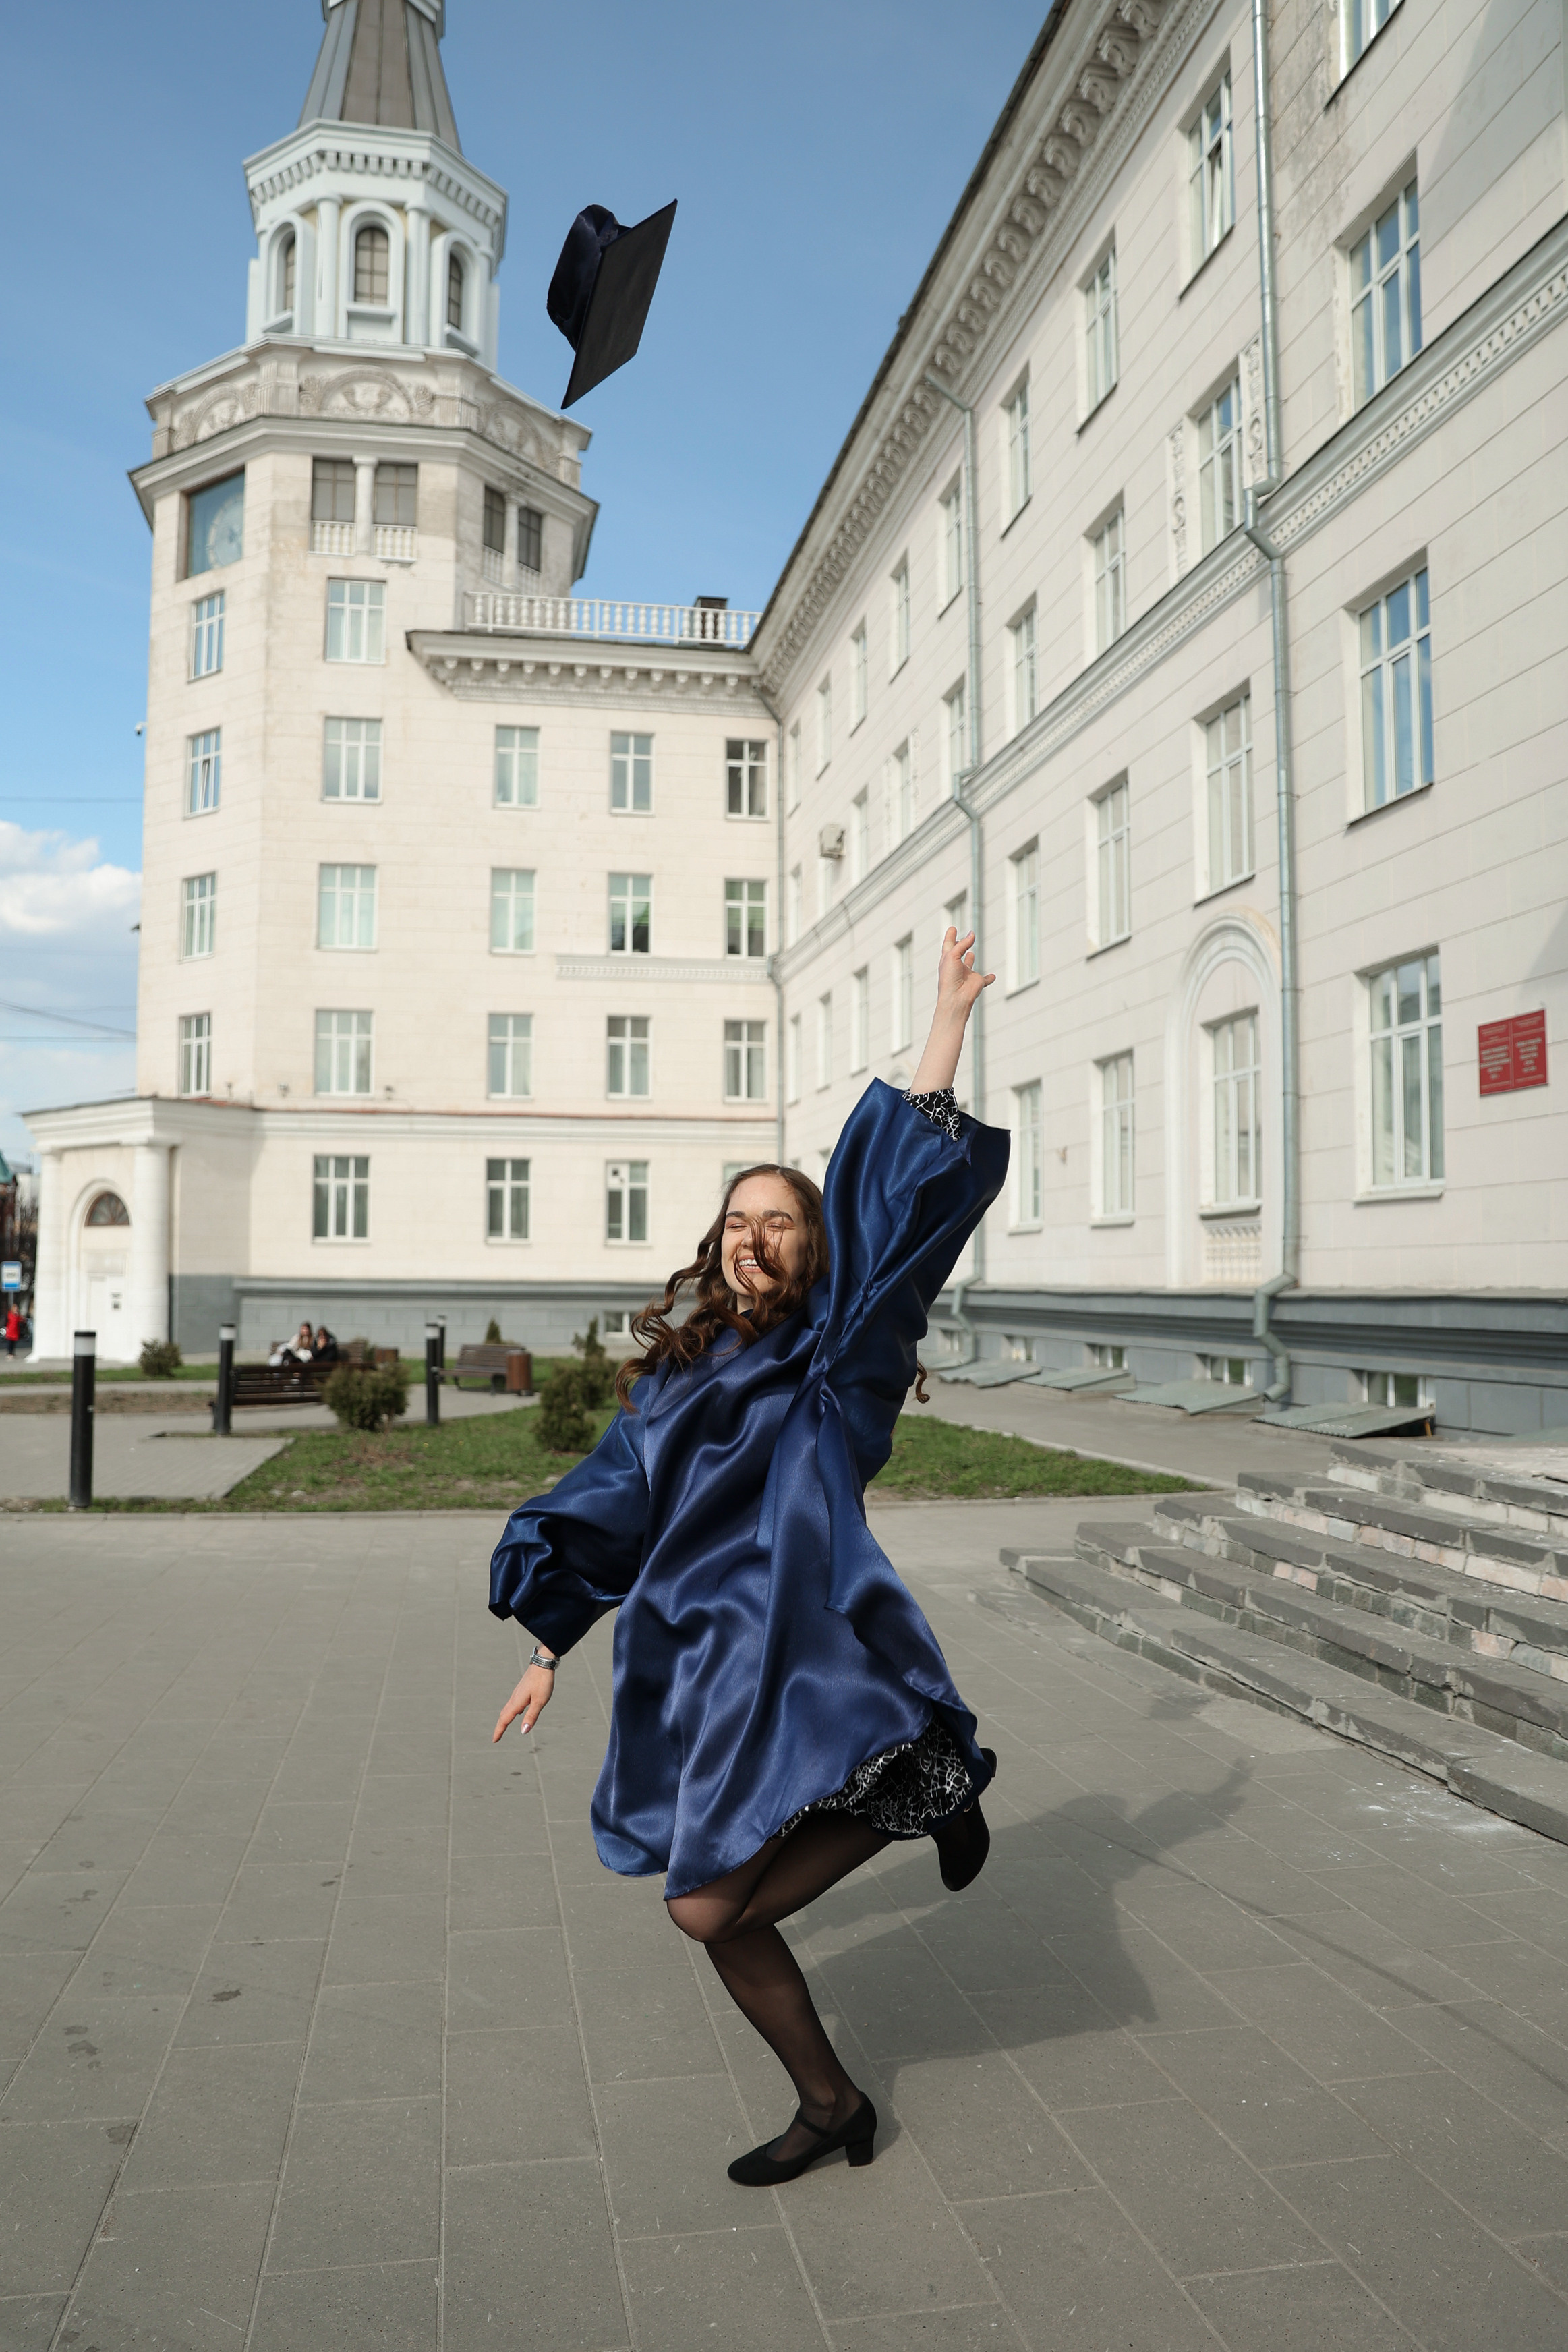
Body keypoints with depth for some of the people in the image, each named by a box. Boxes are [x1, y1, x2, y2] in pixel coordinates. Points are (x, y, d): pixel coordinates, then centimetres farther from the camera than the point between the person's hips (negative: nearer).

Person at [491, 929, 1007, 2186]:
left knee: (716, 1908, -15)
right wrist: (551, 1650, 18)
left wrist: (951, 1015, -7)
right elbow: (604, 1514, 18)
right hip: (693, 1661, 6)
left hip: (796, 1645, -6)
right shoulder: (671, 1377, 14)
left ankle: (932, 1789, 5)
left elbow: (898, 1191, -6)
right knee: (720, 1914, 10)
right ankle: (830, 2103, 31)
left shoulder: (834, 1356, 1)